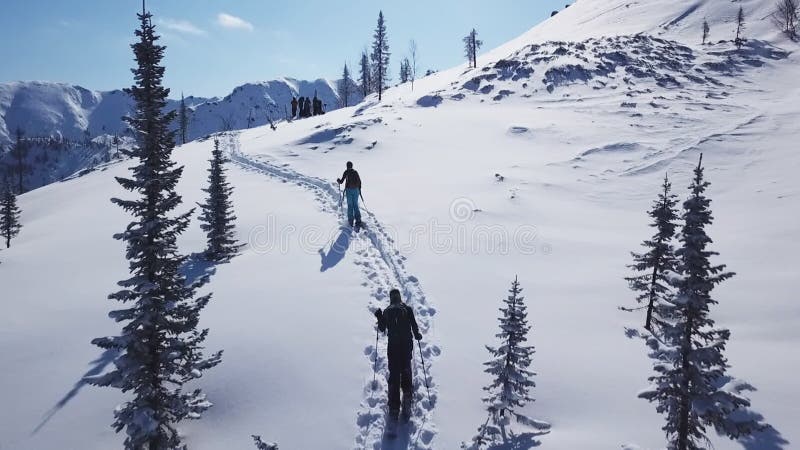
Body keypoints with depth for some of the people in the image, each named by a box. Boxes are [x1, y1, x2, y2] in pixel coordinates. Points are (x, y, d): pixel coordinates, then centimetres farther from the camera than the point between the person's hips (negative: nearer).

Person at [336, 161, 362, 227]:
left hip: (349, 190, -3)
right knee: (356, 205, 6)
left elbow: (341, 181, -3)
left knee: (350, 205, 4)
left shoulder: (346, 172, -3)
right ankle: (358, 220, -4)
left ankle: (350, 221, 3)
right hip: (356, 190, 3)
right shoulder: (355, 172, 5)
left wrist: (338, 180, 19)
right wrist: (359, 189, 15)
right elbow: (359, 181, 5)